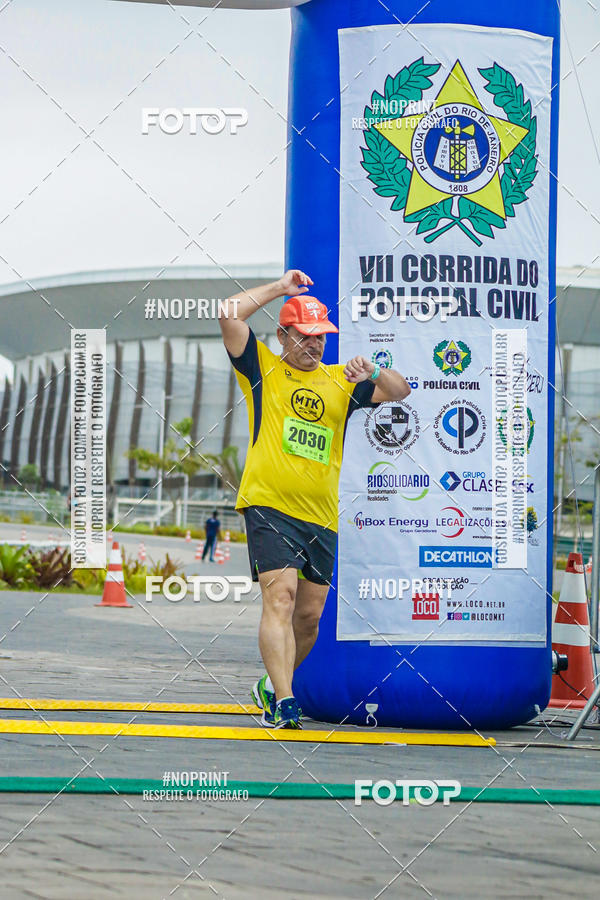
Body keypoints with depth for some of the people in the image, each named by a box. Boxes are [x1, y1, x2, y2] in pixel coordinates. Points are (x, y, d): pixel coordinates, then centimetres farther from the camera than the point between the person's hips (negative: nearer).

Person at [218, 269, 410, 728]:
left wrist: (372, 373, -8)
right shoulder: (264, 369, 6)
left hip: (321, 517, 5)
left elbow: (401, 391, 11)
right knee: (280, 596, -18)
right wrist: (280, 287, -1)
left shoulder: (340, 381, 15)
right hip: (269, 506, -5)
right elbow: (229, 315, -6)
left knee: (309, 614, 9)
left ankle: (273, 684, 31)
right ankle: (283, 702, -24)